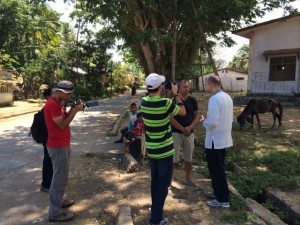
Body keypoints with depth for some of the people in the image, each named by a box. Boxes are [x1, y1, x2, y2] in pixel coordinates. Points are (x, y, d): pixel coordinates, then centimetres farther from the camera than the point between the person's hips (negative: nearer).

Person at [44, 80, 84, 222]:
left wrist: (72, 109, -1)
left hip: (62, 145, 10)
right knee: (60, 178, -5)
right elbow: (62, 125, -22)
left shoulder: (58, 103, 12)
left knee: (60, 176, 20)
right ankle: (54, 213, 4)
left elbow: (64, 118, 13)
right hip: (58, 146, -10)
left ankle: (58, 201, 34)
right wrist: (75, 110, -16)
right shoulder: (52, 104, -20)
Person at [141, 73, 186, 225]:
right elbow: (183, 112, -5)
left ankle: (156, 208, 39)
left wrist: (161, 94, 13)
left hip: (150, 149, 6)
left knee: (155, 181, 22)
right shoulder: (165, 103, -22)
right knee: (163, 184, 5)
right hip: (165, 151, -6)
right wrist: (175, 94, 0)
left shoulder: (143, 102, -5)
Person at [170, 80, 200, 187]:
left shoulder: (192, 100, 4)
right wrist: (182, 129, -14)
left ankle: (187, 178, 30)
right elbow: (171, 118, -14)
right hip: (176, 133, -4)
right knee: (173, 159, 0)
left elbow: (197, 115, 4)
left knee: (188, 158, 14)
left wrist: (190, 127, -12)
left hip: (189, 133, 5)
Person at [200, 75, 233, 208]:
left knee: (216, 170, 2)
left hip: (214, 140, -9)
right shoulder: (227, 97, 10)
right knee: (219, 168, 20)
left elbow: (212, 122, -26)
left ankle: (223, 200, 11)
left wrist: (203, 121, -7)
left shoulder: (214, 99, -20)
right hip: (224, 139, 9)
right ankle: (218, 192, 33)